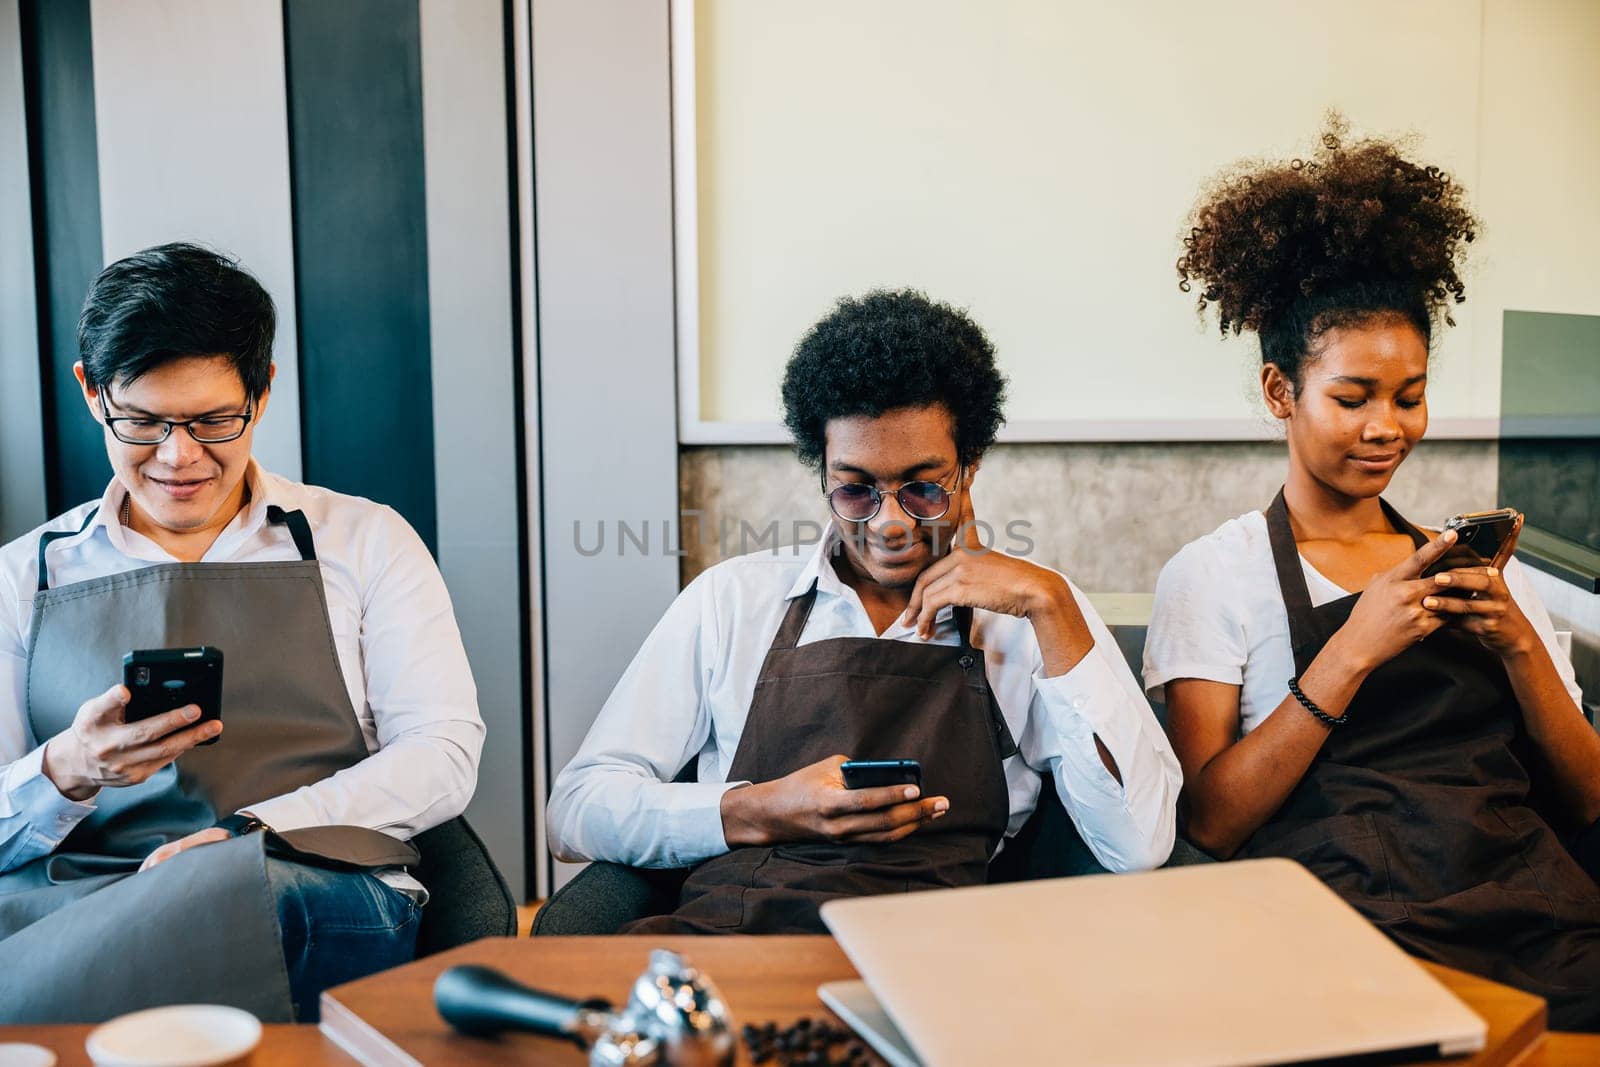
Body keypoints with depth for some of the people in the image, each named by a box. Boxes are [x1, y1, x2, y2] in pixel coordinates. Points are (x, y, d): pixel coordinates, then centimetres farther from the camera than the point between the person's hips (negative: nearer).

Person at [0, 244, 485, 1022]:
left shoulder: (364, 541, 12)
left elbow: (444, 754, 2)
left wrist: (252, 831, -13)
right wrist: (65, 774, -15)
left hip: (315, 888, 1)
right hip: (68, 894, 0)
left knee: (262, 888, -39)